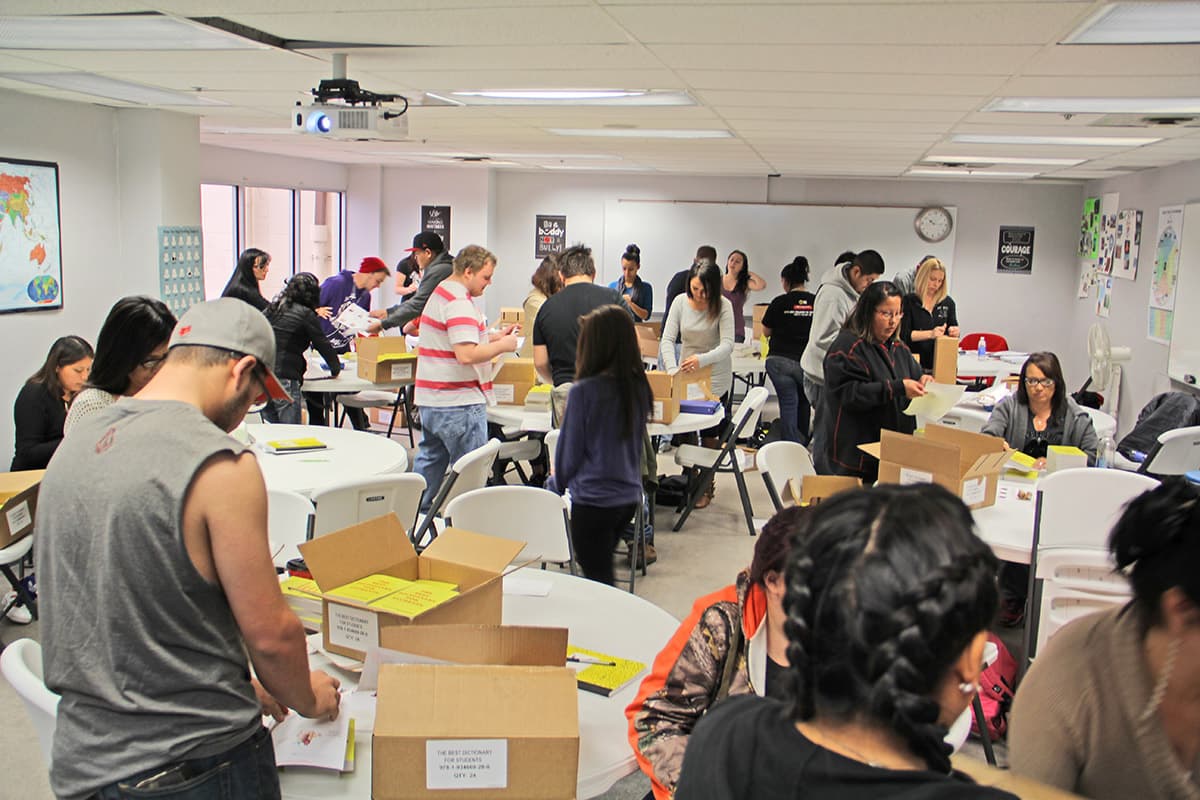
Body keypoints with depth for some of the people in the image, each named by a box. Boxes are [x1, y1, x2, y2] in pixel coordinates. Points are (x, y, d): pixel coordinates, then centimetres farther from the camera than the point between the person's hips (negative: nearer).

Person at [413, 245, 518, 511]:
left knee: (429, 458, 19)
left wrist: (494, 337, 13)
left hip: (430, 399, 10)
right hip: (458, 403, -10)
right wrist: (502, 346, -15)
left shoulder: (440, 292, 16)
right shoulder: (459, 303, -18)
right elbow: (467, 355, -28)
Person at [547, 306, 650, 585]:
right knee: (603, 571, 22)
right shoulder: (639, 387, 0)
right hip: (629, 495, 6)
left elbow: (570, 446, -8)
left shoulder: (584, 391, -17)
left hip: (593, 498, -6)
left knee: (598, 579, 4)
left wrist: (557, 482, 12)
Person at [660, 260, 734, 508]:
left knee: (710, 433, 2)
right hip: (686, 374, 3)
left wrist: (702, 360, -41)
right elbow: (667, 339, -11)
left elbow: (727, 345, -23)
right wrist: (672, 370, -27)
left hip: (715, 377, -3)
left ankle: (706, 486, 16)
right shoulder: (680, 302, -6)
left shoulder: (723, 306, -14)